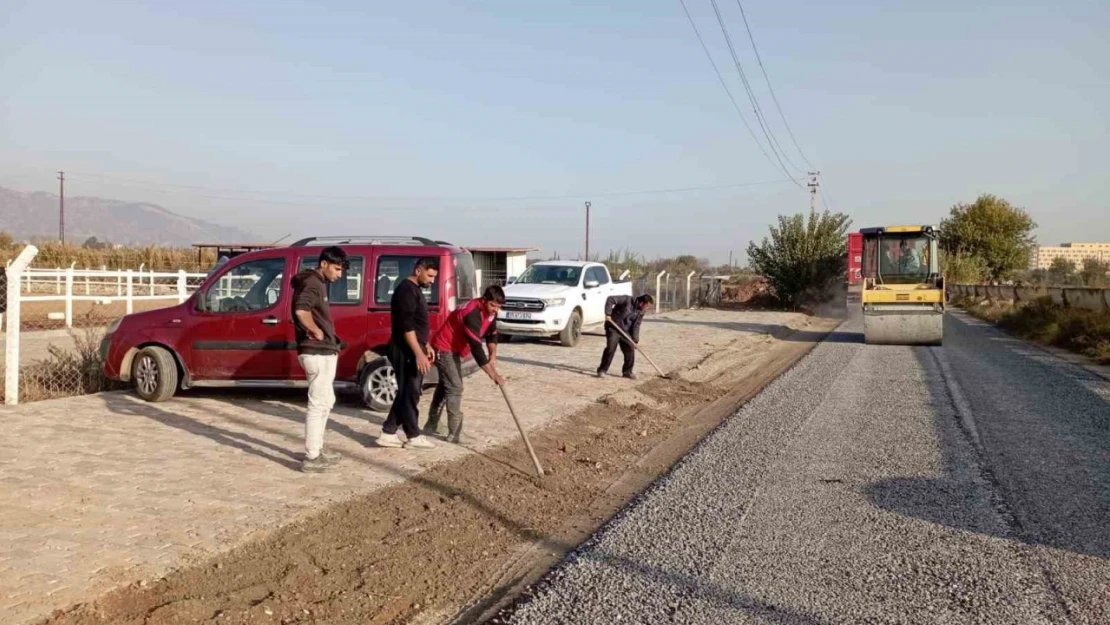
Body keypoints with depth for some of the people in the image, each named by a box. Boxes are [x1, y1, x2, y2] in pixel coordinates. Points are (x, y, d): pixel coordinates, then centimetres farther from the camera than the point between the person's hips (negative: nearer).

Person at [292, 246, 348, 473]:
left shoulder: (317, 283, 17)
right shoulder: (313, 283, -15)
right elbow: (301, 310, -33)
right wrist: (317, 332, -20)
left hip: (322, 352, 11)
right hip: (318, 353, -11)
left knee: (325, 402, 19)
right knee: (318, 405, -5)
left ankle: (316, 451, 28)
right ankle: (311, 458, 1)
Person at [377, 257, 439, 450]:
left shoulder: (414, 289, 17)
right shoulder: (407, 290, -16)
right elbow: (406, 326, -23)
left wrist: (426, 346, 22)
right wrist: (419, 353, -25)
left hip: (412, 349, 10)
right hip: (406, 351, -10)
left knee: (406, 393, 12)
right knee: (410, 393, -2)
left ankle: (388, 433, 16)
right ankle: (413, 437, 6)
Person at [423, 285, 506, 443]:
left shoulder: (489, 310, -6)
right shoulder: (472, 313, -34)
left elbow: (491, 334, 8)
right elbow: (476, 347, -37)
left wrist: (493, 356, -9)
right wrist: (493, 374, -37)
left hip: (454, 349, 10)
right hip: (443, 348, -10)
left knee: (446, 385, 18)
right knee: (455, 388, -14)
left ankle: (431, 426, 30)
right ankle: (454, 434, -12)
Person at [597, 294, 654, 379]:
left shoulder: (641, 312, 0)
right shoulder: (627, 300, -19)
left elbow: (636, 326, 2)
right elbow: (610, 299, -22)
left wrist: (636, 339, -7)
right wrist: (608, 314, -26)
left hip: (626, 331, 6)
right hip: (613, 328, -6)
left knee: (630, 350, 1)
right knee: (610, 348, -12)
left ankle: (627, 371, 14)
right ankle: (602, 370, -1)